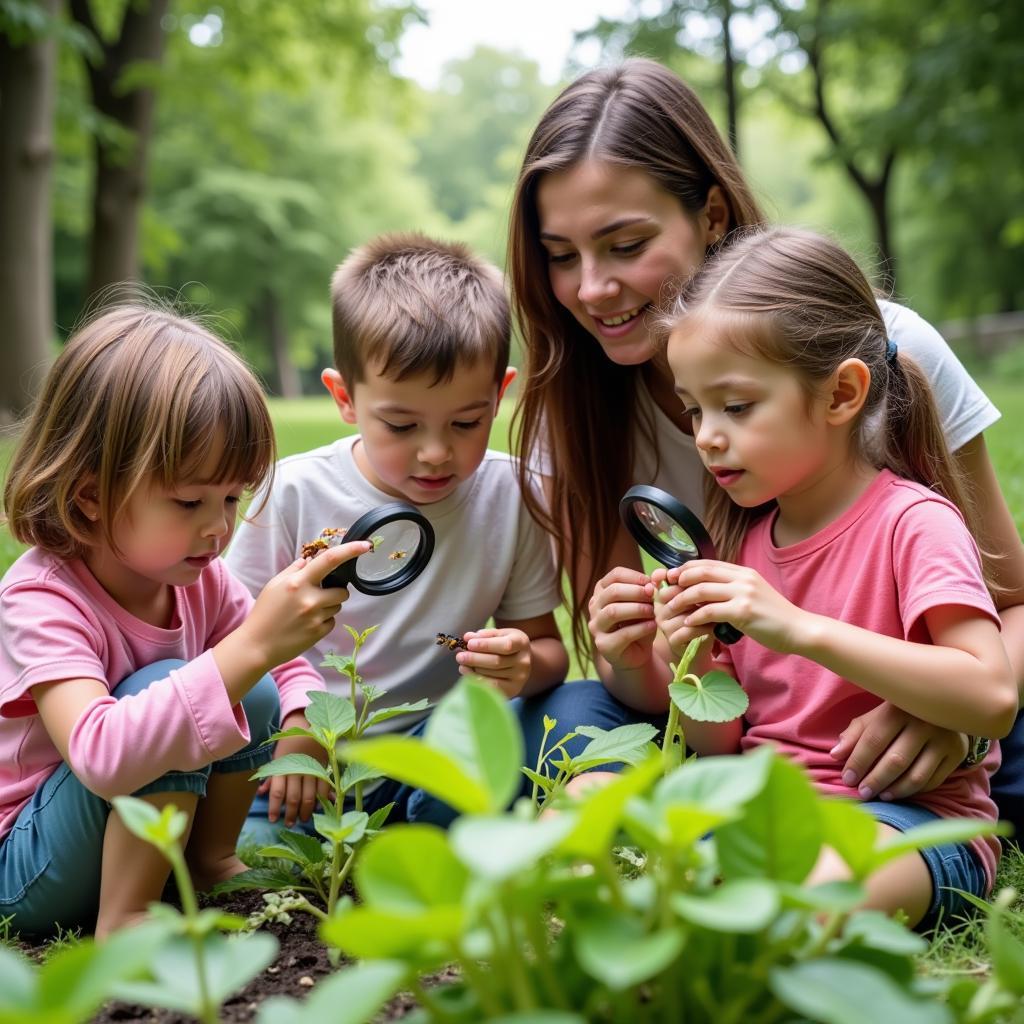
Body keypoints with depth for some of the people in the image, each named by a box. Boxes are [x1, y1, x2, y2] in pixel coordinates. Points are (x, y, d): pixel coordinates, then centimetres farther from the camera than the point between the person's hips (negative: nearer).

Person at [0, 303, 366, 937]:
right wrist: (252, 644, -51)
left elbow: (292, 665, 5)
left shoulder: (199, 577, -8)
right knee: (163, 686, -30)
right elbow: (100, 755, -46)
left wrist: (303, 727, -21)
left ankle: (210, 862, 10)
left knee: (257, 697, -10)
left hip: (139, 831, 7)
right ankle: (121, 926, -20)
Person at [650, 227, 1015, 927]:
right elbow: (724, 746, 12)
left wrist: (801, 630, -28)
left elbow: (993, 699, -23)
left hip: (909, 816, -5)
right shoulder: (742, 537, 10)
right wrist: (692, 668, -11)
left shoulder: (913, 522, -8)